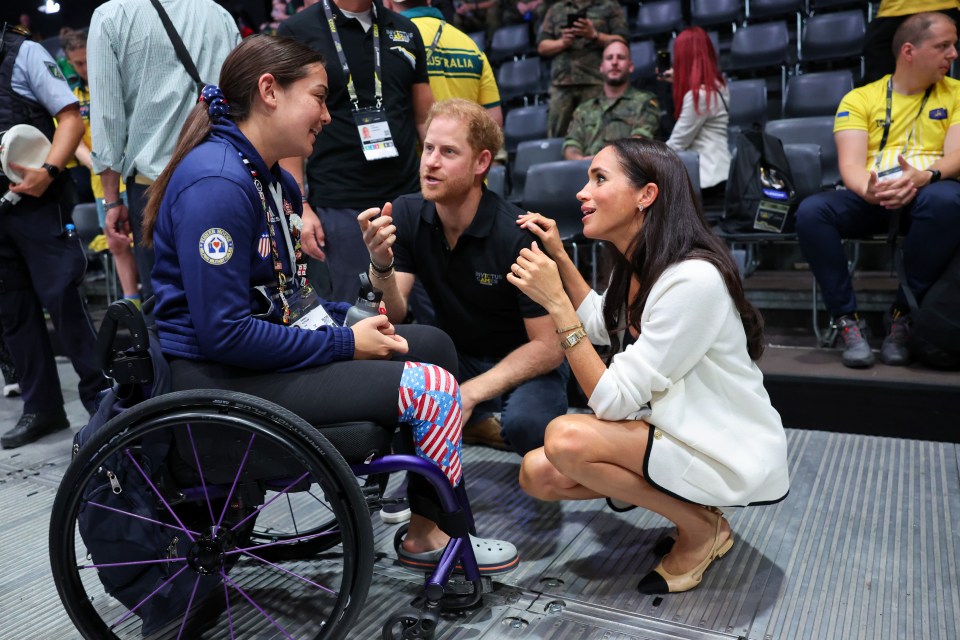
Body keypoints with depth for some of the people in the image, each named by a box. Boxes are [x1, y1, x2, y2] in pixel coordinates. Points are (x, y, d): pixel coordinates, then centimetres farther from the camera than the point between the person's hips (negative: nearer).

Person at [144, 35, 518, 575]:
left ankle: (428, 524, 15)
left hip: (276, 347, 11)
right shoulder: (216, 183, -20)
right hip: (225, 378, -10)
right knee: (432, 388, -17)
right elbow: (224, 333, -25)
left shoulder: (277, 181, 12)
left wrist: (352, 323, -1)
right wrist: (345, 344, -18)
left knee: (433, 344, 11)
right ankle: (445, 540, 8)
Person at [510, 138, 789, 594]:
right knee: (538, 474, -3)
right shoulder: (636, 265, -1)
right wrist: (558, 256, 10)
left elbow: (612, 401, -27)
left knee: (566, 438, -26)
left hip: (732, 455, -8)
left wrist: (555, 302, -28)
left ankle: (702, 529, -3)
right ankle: (685, 502, 10)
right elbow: (600, 328, 20)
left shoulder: (693, 279, -28)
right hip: (677, 432, 8)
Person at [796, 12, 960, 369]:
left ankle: (903, 314, -21)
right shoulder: (859, 99, 12)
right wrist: (867, 190, -26)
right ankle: (848, 322, -22)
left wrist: (924, 176, -23)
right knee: (811, 211, -31)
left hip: (925, 194, 0)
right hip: (870, 198, 0)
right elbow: (851, 164, -2)